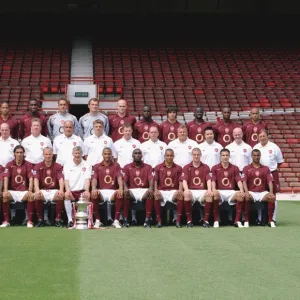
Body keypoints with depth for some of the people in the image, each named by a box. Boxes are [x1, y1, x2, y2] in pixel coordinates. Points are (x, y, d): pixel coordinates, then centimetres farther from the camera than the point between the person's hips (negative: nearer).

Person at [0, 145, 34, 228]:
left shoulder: (28, 165, 3)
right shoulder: (9, 165, 5)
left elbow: (31, 178, -7)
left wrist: (30, 191, -23)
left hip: (24, 191, -1)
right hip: (12, 191, 1)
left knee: (31, 196, -32)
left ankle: (29, 221, -22)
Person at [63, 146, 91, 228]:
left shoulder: (87, 165, 7)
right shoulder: (67, 165, 9)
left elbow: (87, 179, -6)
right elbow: (66, 179, 0)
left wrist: (87, 190, -24)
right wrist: (67, 190, -20)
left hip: (82, 191, 0)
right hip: (71, 191, 1)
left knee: (87, 196, -33)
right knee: (66, 196, -32)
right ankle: (70, 220, -29)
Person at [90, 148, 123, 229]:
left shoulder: (116, 165, 11)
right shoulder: (97, 166, 12)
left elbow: (119, 177, -6)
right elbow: (94, 178, -2)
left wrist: (120, 188, -27)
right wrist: (94, 188, -26)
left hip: (112, 191, 0)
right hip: (101, 191, 0)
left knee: (120, 195, -34)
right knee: (93, 194, -34)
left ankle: (116, 221, -26)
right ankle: (97, 220, -21)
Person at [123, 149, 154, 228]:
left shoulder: (148, 167, 12)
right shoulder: (127, 167, 11)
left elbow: (151, 179, -4)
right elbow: (124, 180, -2)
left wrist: (151, 188, -27)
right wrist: (125, 188, -25)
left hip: (144, 190, 0)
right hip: (132, 190, 0)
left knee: (151, 194, -34)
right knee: (125, 194, -34)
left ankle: (147, 219, -32)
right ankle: (125, 219, -29)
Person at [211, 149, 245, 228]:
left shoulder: (235, 168, 11)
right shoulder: (215, 168, 9)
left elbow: (238, 180, -1)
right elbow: (213, 180, -2)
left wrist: (241, 190, -22)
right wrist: (214, 190, -25)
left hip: (231, 192, 1)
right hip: (219, 191, -1)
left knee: (240, 196, -32)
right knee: (214, 195, -37)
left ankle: (237, 220, -22)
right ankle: (216, 220, -26)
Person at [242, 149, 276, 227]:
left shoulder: (266, 168, 12)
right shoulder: (246, 168, 7)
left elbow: (270, 181, 2)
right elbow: (244, 181, -4)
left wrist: (271, 192, -16)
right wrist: (246, 192, -23)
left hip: (262, 192, 2)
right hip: (251, 192, -1)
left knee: (272, 197, -29)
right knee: (246, 197, -35)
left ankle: (270, 220, -19)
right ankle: (246, 221, -24)